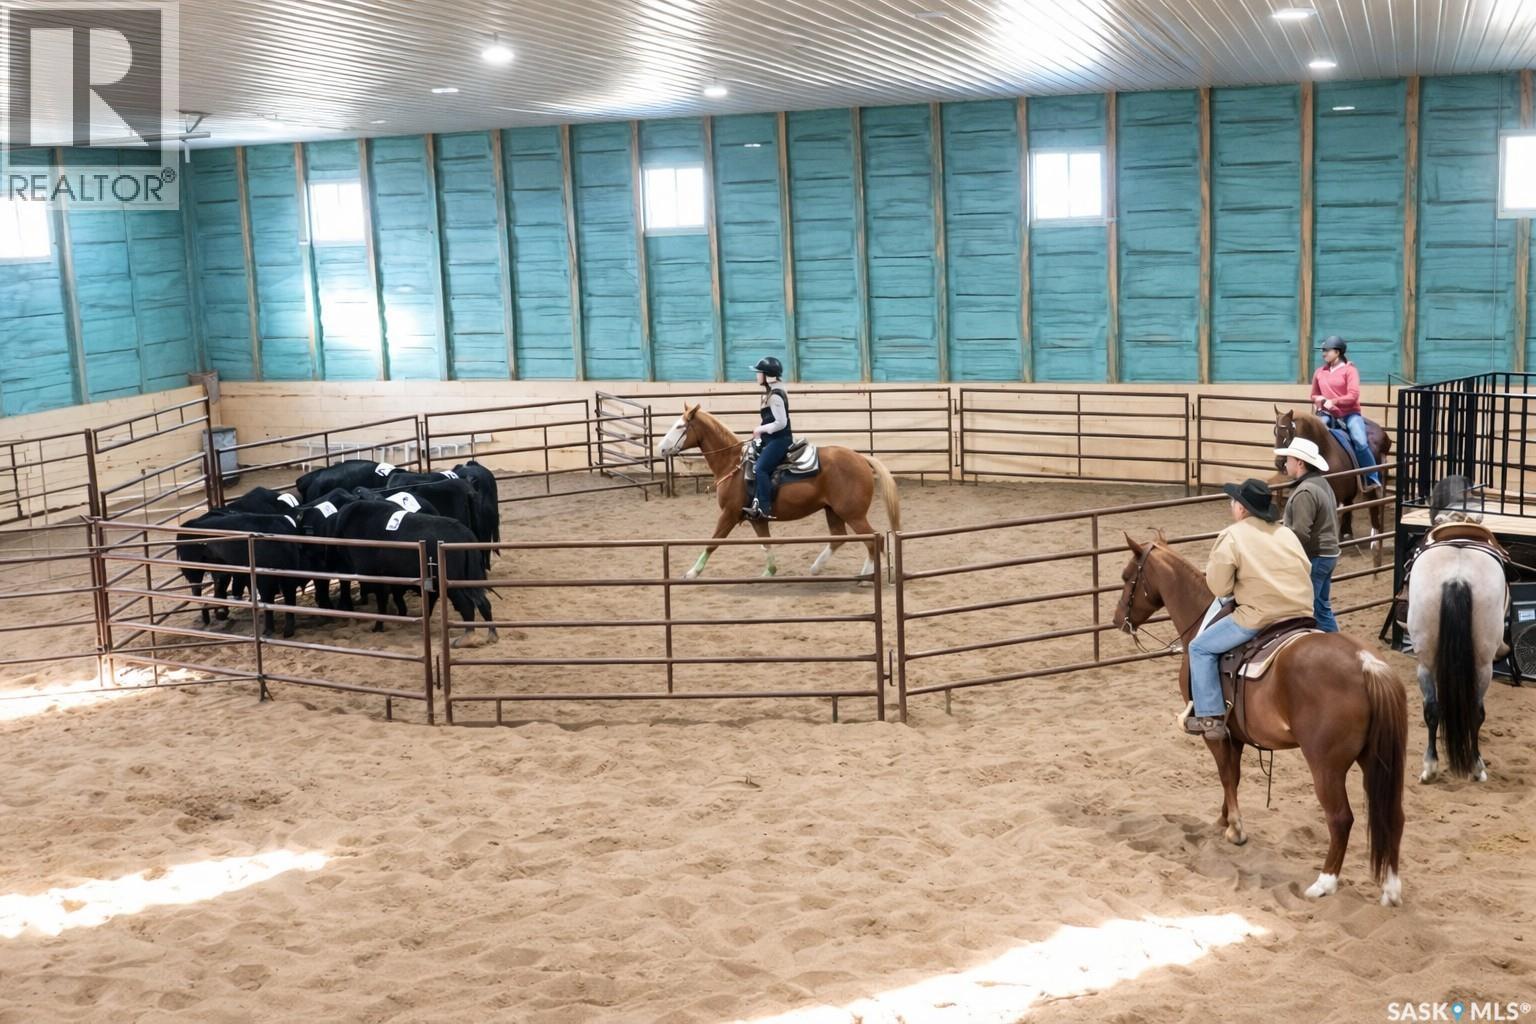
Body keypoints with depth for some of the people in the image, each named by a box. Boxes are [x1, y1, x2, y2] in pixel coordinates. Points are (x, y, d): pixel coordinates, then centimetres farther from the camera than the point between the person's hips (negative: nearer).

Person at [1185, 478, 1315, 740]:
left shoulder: (1231, 537, -6)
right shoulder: (1287, 533, 14)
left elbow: (1219, 588, -7)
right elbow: (1307, 570, 17)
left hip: (1259, 618, -7)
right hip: (1301, 615, 7)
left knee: (1201, 648, 7)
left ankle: (1210, 717, 1)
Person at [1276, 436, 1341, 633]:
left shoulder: (1305, 491, -21)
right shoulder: (1322, 484, 12)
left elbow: (1299, 534, -26)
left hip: (1313, 558, -10)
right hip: (1328, 553, 10)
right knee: (1322, 608, 17)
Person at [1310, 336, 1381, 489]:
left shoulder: (1349, 370, -3)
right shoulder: (1319, 372, 10)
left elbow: (1353, 395, -14)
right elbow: (1314, 395, 24)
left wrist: (1333, 401, -23)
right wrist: (1318, 400, 0)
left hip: (1349, 414, -4)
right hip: (1328, 414, 4)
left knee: (1360, 442, -24)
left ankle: (1373, 479, -12)